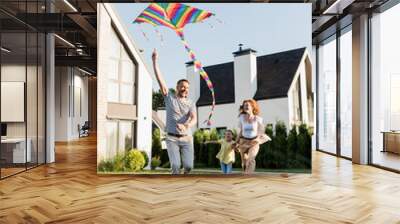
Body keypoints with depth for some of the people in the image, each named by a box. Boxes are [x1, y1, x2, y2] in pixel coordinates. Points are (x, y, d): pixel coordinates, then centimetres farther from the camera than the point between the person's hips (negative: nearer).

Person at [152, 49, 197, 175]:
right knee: (175, 166, -12)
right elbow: (160, 80, -2)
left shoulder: (190, 104, 6)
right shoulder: (169, 97, 5)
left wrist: (186, 125, -34)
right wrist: (155, 61, -8)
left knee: (189, 166, -4)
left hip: (187, 138, 1)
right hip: (172, 138, -1)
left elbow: (194, 119, -11)